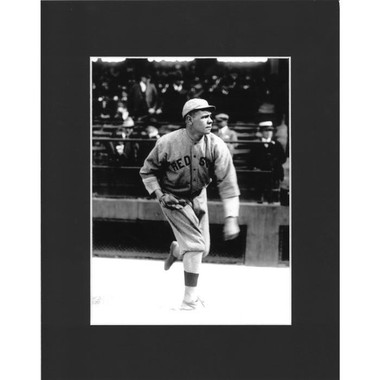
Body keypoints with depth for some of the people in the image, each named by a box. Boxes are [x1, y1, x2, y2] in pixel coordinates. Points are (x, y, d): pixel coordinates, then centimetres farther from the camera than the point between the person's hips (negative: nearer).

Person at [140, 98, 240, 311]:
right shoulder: (167, 143, -23)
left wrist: (231, 219, -30)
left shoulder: (216, 145, -20)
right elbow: (147, 171, -5)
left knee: (203, 250, 10)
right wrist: (160, 195, -19)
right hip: (173, 198, -4)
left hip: (198, 197, 4)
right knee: (195, 245, -15)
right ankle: (190, 299, -4)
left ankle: (177, 250, 46)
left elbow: (228, 182, -23)